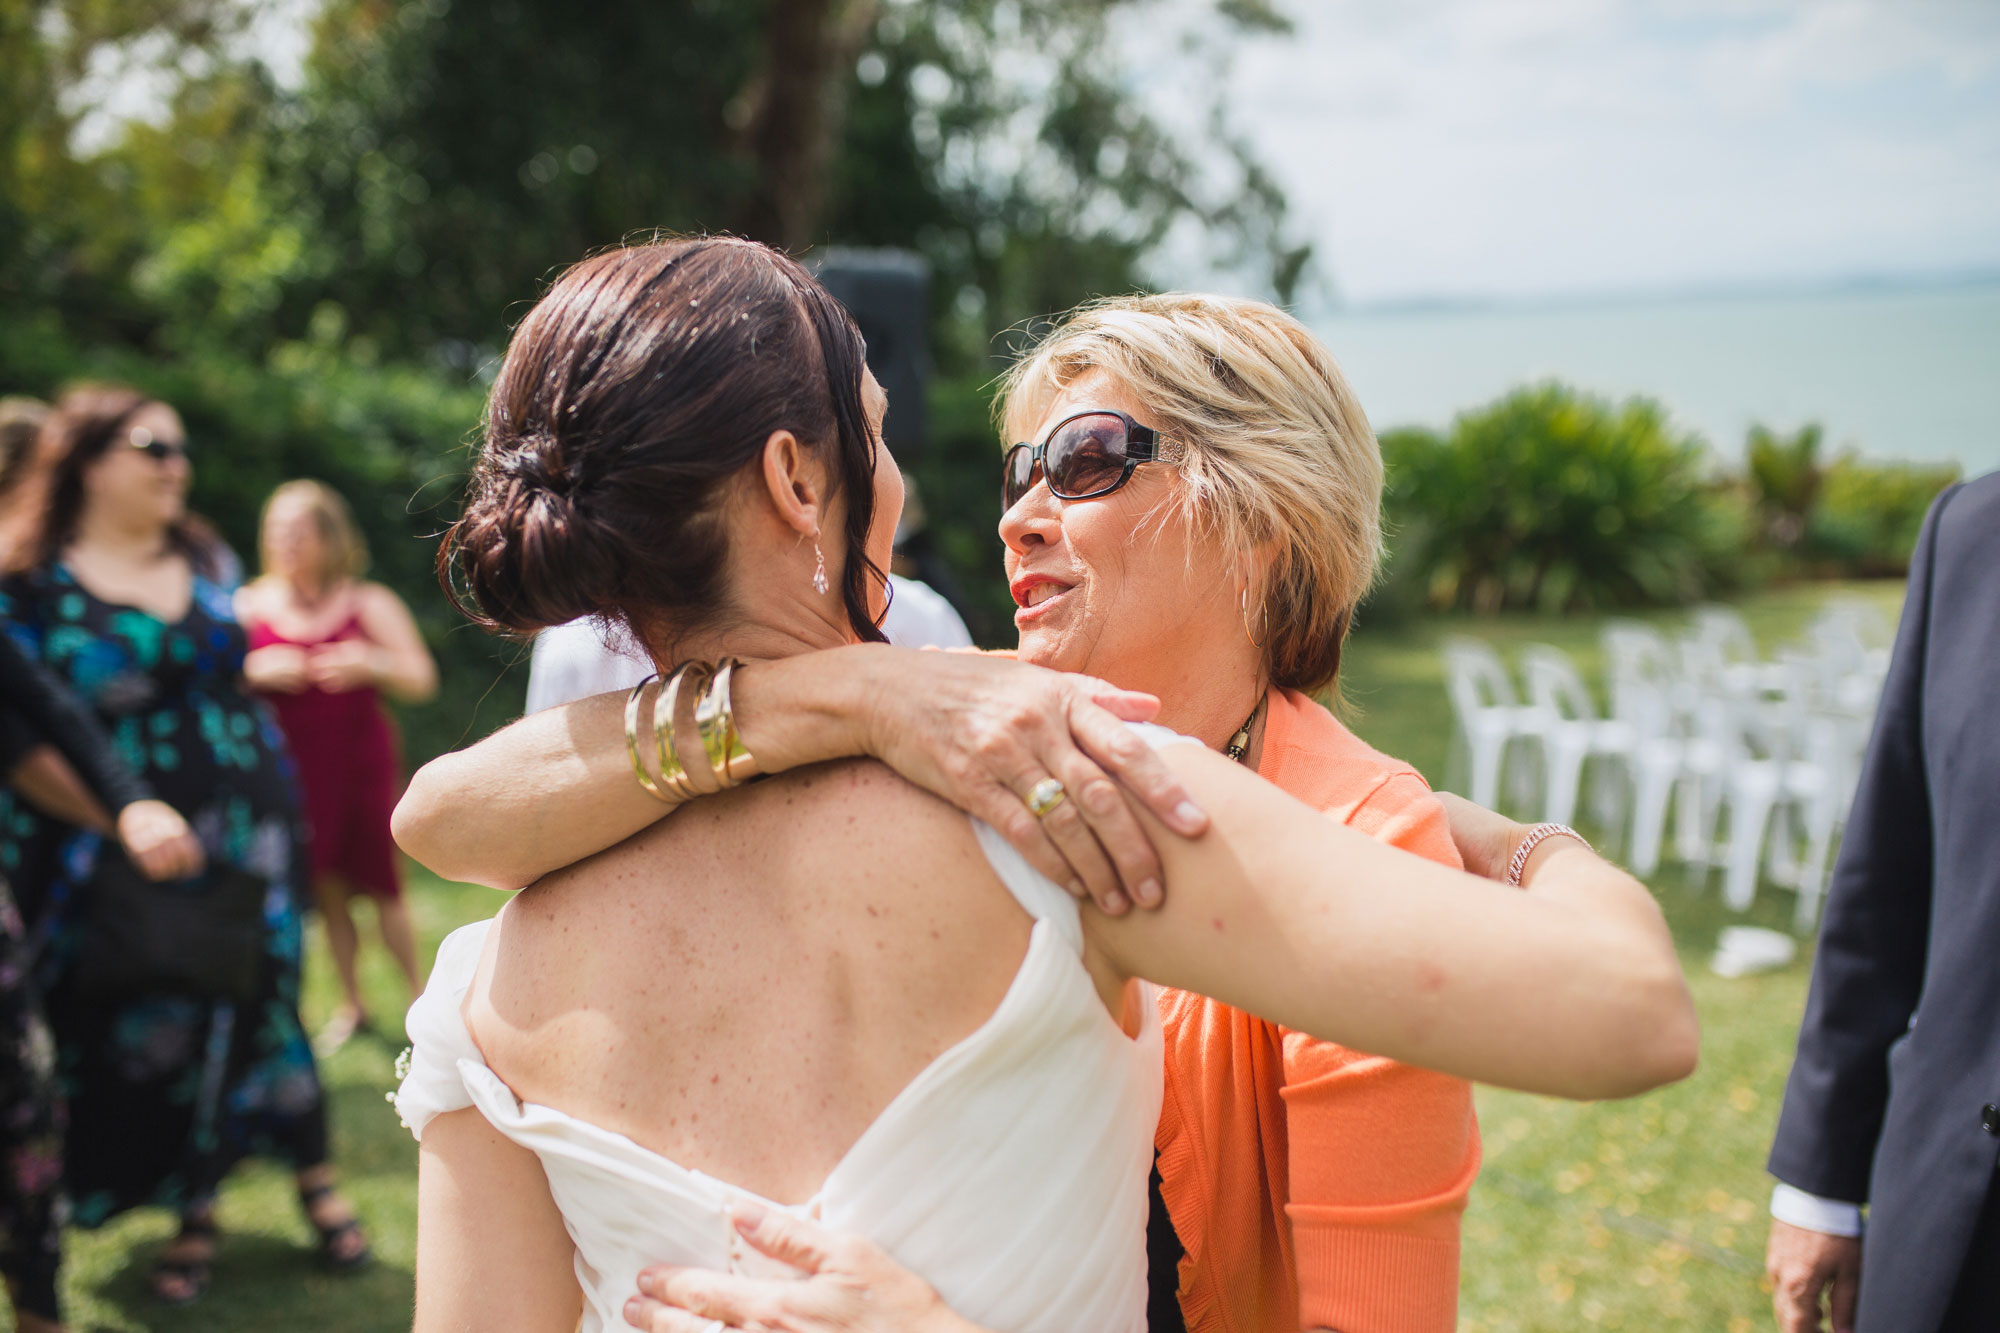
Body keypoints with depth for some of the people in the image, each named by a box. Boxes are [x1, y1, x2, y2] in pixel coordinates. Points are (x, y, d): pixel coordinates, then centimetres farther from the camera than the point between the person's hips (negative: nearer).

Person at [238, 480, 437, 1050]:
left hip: (362, 763, -1)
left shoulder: (369, 603, 0)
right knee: (327, 892, 6)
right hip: (291, 767, 2)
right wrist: (255, 670, -18)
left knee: (382, 888, -1)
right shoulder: (248, 605, 3)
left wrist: (371, 665, -21)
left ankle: (420, 996, 14)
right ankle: (351, 1004, 22)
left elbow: (422, 679, -2)